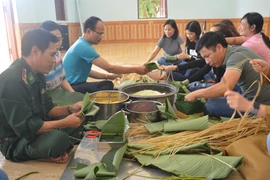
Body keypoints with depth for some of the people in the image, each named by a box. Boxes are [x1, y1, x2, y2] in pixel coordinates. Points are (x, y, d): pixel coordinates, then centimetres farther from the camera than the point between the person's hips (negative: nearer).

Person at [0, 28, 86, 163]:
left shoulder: (37, 75, 2)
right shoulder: (12, 80, -27)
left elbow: (47, 109, 11)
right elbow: (25, 128, -28)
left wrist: (70, 109, -6)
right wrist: (64, 123, -23)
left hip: (36, 129, 9)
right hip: (15, 143, -9)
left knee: (79, 119, 7)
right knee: (58, 137, -35)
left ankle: (52, 151, -8)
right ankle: (49, 153, -3)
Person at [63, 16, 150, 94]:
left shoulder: (82, 45, 10)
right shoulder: (84, 47, -22)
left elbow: (86, 71, 16)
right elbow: (109, 67, -23)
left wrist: (107, 76, 5)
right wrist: (135, 69, -19)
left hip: (76, 84, 10)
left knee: (108, 84, -1)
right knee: (107, 86, -21)